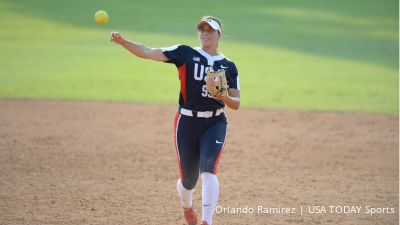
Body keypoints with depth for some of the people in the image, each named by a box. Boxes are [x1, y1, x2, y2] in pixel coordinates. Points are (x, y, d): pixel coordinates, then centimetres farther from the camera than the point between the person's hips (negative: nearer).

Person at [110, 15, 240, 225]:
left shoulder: (229, 66, 5)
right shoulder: (186, 54, 0)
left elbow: (236, 104, 4)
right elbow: (148, 53, -10)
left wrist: (223, 97, -19)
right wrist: (123, 42, -25)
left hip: (215, 123, 0)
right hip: (187, 122, 0)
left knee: (208, 170, -21)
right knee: (188, 179, 6)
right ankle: (187, 207, 41)